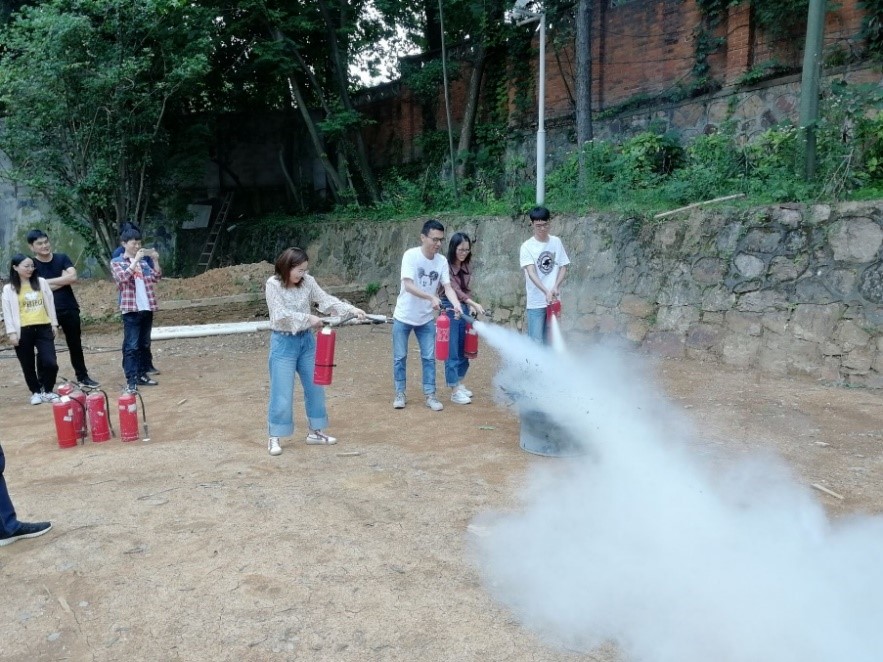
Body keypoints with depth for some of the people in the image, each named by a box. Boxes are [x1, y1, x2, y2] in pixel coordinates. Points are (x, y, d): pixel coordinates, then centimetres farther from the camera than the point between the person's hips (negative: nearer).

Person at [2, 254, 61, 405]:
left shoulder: (41, 282, 9)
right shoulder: (9, 288, 1)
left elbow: (49, 304, 13)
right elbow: (8, 312, -1)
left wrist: (54, 323, 10)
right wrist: (11, 332, -7)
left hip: (43, 328, 2)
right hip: (23, 331, -1)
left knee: (50, 363, -6)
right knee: (28, 365, 7)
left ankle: (48, 391, 15)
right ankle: (36, 392, 24)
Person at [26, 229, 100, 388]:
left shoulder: (62, 258, 4)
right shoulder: (32, 265, -4)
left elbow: (73, 277, -11)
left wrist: (48, 281, -14)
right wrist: (63, 279, -11)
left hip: (70, 309, 3)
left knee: (75, 345, 12)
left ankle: (82, 377, 23)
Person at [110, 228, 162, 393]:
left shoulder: (143, 261, 15)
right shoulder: (116, 262, 2)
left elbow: (156, 277, 7)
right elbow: (123, 277, -16)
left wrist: (155, 260, -6)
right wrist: (135, 260, -19)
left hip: (147, 307, 5)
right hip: (131, 309, -5)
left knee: (144, 344, 12)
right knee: (131, 345, -8)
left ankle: (142, 374, 21)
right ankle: (130, 381, -10)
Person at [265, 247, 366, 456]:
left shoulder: (307, 282, 0)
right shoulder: (273, 284, -13)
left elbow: (326, 300, -5)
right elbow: (281, 315, -19)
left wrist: (351, 309, -17)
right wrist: (308, 318, -23)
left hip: (306, 339, 6)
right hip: (283, 342, -5)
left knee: (315, 387, 12)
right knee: (282, 392, -3)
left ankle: (315, 431, 26)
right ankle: (274, 438, 10)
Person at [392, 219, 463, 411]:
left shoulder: (442, 261, -6)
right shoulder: (411, 255, -19)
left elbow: (447, 286, -11)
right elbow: (408, 285, -27)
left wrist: (456, 304, -31)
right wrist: (431, 298, -38)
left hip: (426, 319, 3)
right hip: (403, 317, -3)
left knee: (429, 357, 4)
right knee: (400, 357, 7)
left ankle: (430, 395, 14)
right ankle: (400, 393, 20)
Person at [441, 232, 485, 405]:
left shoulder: (467, 268, 10)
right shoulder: (446, 266, -13)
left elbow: (467, 290, 13)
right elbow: (454, 289, -22)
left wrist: (471, 306, -4)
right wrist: (474, 303, -31)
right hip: (451, 309, -7)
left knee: (464, 349, 12)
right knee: (452, 351, -3)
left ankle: (460, 384, 26)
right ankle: (455, 391, 1)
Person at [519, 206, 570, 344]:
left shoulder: (556, 242, 6)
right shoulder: (527, 246, -7)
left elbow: (563, 267, 7)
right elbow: (531, 272, -19)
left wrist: (555, 287, -11)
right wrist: (546, 292, -33)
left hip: (553, 300, 4)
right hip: (536, 302, -4)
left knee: (549, 341, 12)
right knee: (536, 342, -5)